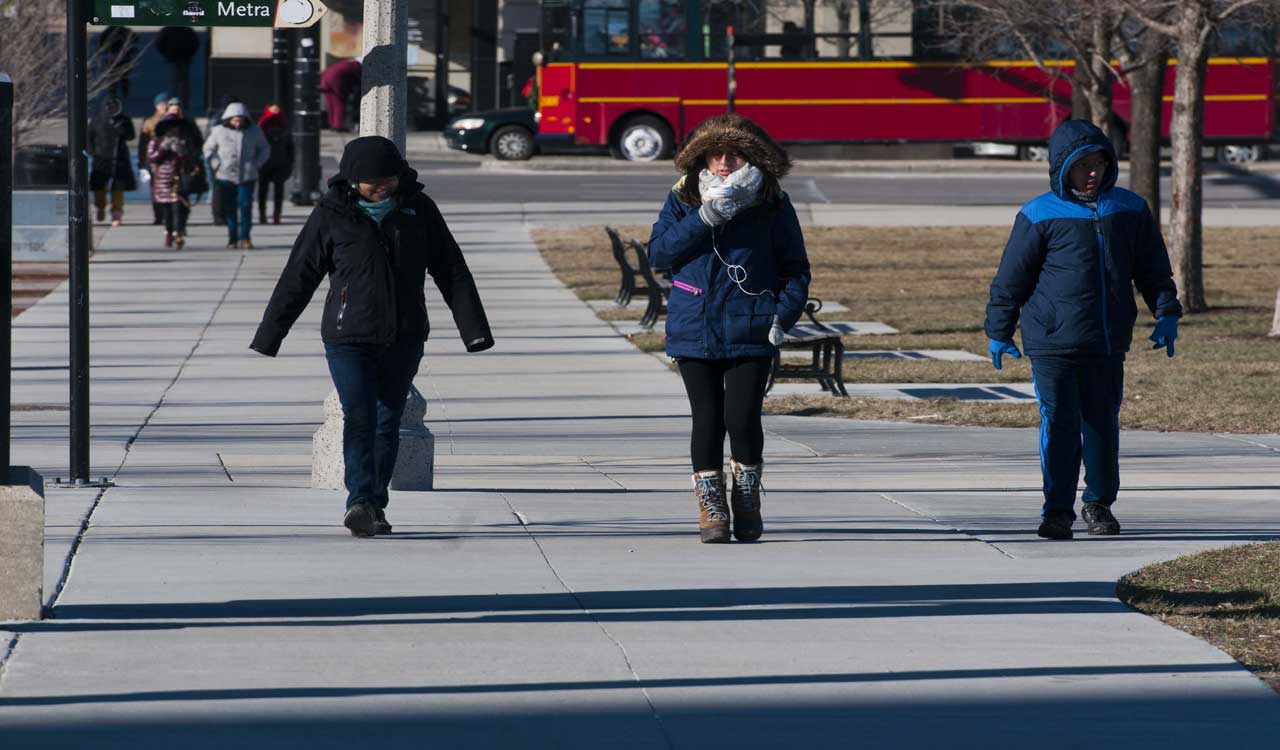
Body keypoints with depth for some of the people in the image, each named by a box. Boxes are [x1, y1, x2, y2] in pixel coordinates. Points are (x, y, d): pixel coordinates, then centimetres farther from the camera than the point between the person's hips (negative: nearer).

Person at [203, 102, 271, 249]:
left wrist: (257, 164, 3)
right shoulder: (219, 131, 3)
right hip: (226, 176, 0)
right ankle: (232, 238, 8)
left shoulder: (254, 131, 5)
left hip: (247, 176, 0)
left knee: (245, 206, -10)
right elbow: (208, 149, 13)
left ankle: (244, 238, -6)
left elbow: (264, 149, 17)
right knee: (229, 208, 1)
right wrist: (216, 165, 0)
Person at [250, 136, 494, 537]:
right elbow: (297, 277, 3)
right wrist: (269, 336, 3)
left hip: (403, 339, 3)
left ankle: (373, 505, 16)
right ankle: (361, 501, -25)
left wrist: (474, 328, 1)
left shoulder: (418, 209, 3)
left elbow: (451, 270, 6)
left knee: (388, 421, 7)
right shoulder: (332, 215, -3)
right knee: (359, 416, -16)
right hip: (348, 338, -3)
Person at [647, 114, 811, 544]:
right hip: (695, 331, 1)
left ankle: (748, 504, 13)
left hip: (751, 334, -1)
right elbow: (658, 253, -5)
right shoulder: (682, 201, 4)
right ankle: (711, 508, 13)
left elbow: (795, 269, 7)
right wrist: (702, 220, -16)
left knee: (743, 419, -7)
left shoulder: (773, 206, 1)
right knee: (707, 420, 1)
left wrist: (784, 315, -8)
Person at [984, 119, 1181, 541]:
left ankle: (1099, 504, 28)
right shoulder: (1040, 216, -5)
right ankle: (1057, 511, -1)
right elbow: (1011, 278, 2)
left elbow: (1153, 269, 16)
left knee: (1102, 423, 12)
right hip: (1053, 343, -4)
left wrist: (1166, 315, 6)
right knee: (1059, 425, -8)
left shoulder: (1129, 210, 7)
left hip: (1108, 345, 4)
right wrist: (999, 333, 6)